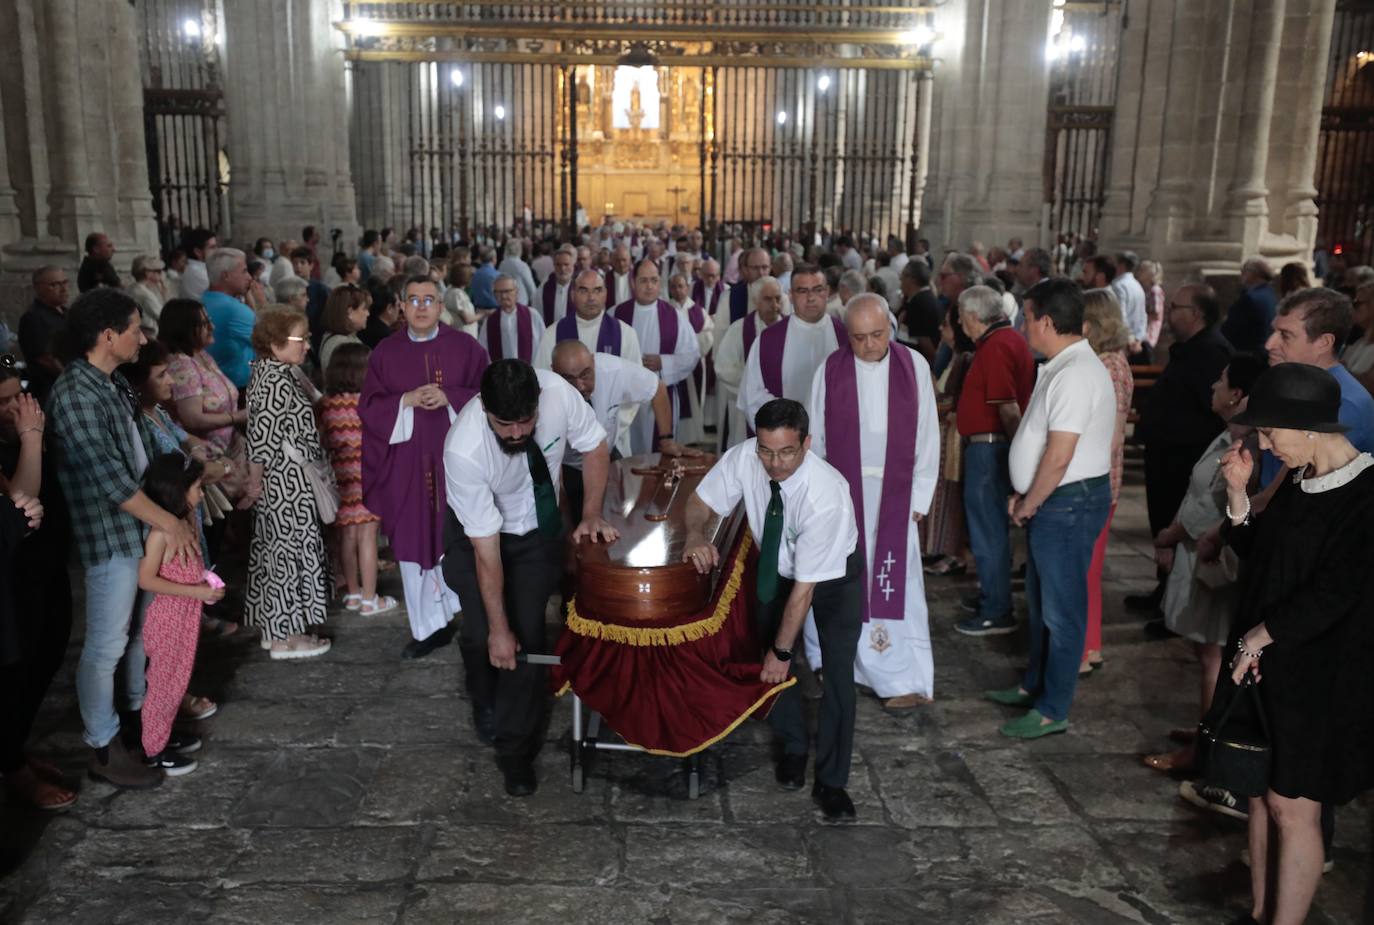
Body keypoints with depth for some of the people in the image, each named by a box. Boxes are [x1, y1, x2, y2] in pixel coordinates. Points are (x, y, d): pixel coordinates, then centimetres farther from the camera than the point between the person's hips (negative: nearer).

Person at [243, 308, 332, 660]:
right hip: (287, 485, -10)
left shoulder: (269, 374, 10)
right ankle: (285, 637, 8)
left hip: (280, 483, 10)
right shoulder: (278, 382, -20)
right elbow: (261, 436, -23)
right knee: (288, 552, -1)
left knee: (275, 551, 15)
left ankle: (274, 627, 26)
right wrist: (256, 482, -14)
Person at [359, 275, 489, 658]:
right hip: (408, 462, 1)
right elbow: (369, 406, 3)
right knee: (415, 541, 3)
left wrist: (449, 398, -16)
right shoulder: (385, 352, 6)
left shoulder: (465, 347, 3)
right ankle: (429, 626, 13)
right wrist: (406, 401, -13)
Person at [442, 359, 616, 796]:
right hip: (478, 531, -1)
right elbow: (486, 549, -29)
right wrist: (497, 629, -22)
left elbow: (595, 448, -9)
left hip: (538, 530, 2)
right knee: (482, 637, 0)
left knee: (528, 635, -6)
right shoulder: (464, 449, -37)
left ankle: (515, 750, 11)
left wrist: (590, 516, -17)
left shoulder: (558, 392, -32)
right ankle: (486, 703, 36)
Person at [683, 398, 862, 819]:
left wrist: (782, 651, -24)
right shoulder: (742, 458, -28)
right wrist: (696, 535, -34)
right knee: (771, 662, 3)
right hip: (777, 566, 4)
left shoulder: (827, 494, -40)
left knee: (837, 672, -8)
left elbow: (805, 587, -32)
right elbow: (701, 501, -10)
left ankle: (830, 781, 9)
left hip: (833, 574, -4)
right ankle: (792, 747, 30)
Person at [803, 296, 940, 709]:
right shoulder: (830, 370, -3)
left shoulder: (914, 365, -1)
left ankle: (904, 679, 8)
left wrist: (919, 496, -1)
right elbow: (816, 437, 3)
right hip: (842, 488, 0)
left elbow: (927, 434, 2)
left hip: (894, 492, 0)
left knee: (894, 581, 1)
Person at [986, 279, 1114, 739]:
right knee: (1041, 601, 21)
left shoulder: (1075, 374, -22)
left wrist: (1028, 505, -11)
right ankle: (1035, 685, 37)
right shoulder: (1063, 367, 11)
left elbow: (1058, 458, -24)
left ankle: (1052, 710, 12)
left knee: (1060, 608, 1)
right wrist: (1025, 498, 11)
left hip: (1069, 502, -10)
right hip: (1049, 500, 10)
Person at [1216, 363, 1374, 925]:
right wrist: (1238, 493, -1)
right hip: (1263, 662, 8)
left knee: (1293, 808, 2)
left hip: (1318, 677, -8)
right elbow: (1254, 552, 12)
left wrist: (1259, 636, -13)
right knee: (1261, 794, 15)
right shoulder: (1301, 482, 7)